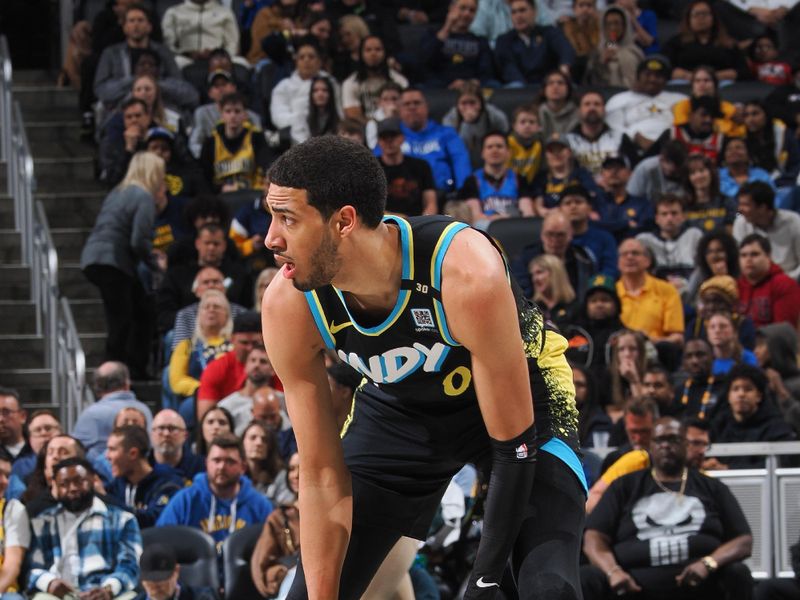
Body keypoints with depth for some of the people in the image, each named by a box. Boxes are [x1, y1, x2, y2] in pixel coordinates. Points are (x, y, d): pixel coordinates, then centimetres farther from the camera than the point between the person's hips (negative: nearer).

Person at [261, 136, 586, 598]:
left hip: (518, 394, -4)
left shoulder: (468, 276, -41)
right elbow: (322, 478, -18)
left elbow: (514, 446, -30)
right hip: (396, 407, 4)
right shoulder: (289, 307, -27)